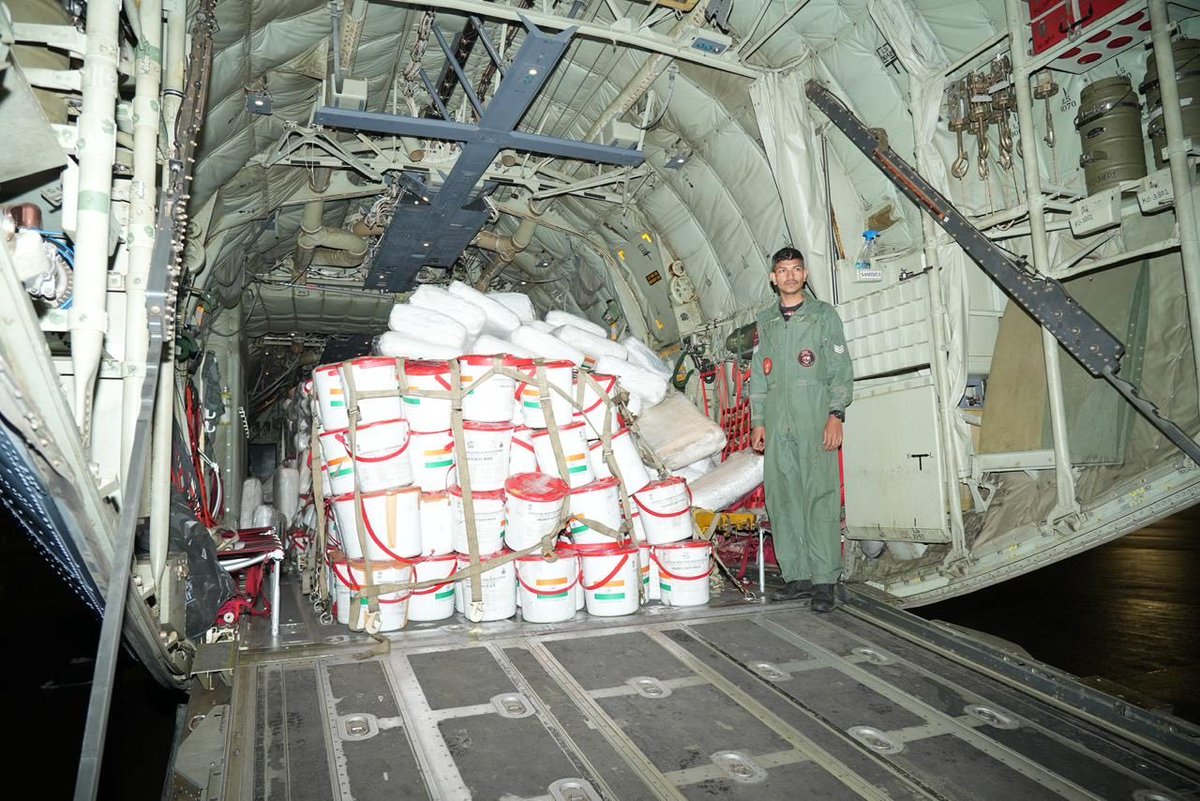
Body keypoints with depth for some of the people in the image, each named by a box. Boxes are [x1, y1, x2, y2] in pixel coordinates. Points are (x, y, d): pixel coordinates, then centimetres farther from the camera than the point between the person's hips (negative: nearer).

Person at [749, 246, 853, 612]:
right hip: (777, 423, 4)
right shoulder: (766, 321, 19)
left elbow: (841, 370, 2)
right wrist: (758, 421, 11)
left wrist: (836, 414, -10)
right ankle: (798, 576, 11)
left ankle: (825, 581, -2)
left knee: (820, 497, -7)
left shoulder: (824, 315, 8)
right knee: (782, 499, 3)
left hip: (815, 420, -4)